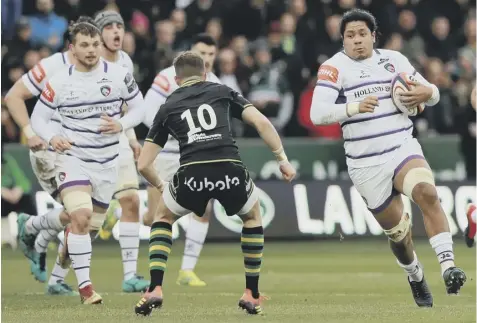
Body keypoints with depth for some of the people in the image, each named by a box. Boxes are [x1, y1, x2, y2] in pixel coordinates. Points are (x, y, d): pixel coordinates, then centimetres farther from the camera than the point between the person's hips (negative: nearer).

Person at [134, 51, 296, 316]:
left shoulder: (168, 107, 24)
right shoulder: (222, 92, 24)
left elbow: (143, 164, 23)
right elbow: (261, 122, 10)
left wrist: (160, 187, 42)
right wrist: (283, 159, 17)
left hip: (192, 175, 0)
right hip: (230, 171, 0)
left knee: (162, 218, 29)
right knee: (253, 217, 32)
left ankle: (155, 289, 13)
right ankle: (251, 294, 29)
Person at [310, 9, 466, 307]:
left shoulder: (395, 60, 7)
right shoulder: (335, 68, -4)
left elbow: (432, 93, 15)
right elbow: (317, 114, -16)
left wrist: (427, 93, -11)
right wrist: (354, 107, -33)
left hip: (403, 149, 1)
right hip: (366, 165, -1)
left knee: (427, 192, -29)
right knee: (396, 230, 7)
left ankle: (448, 266, -32)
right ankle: (415, 276, 37)